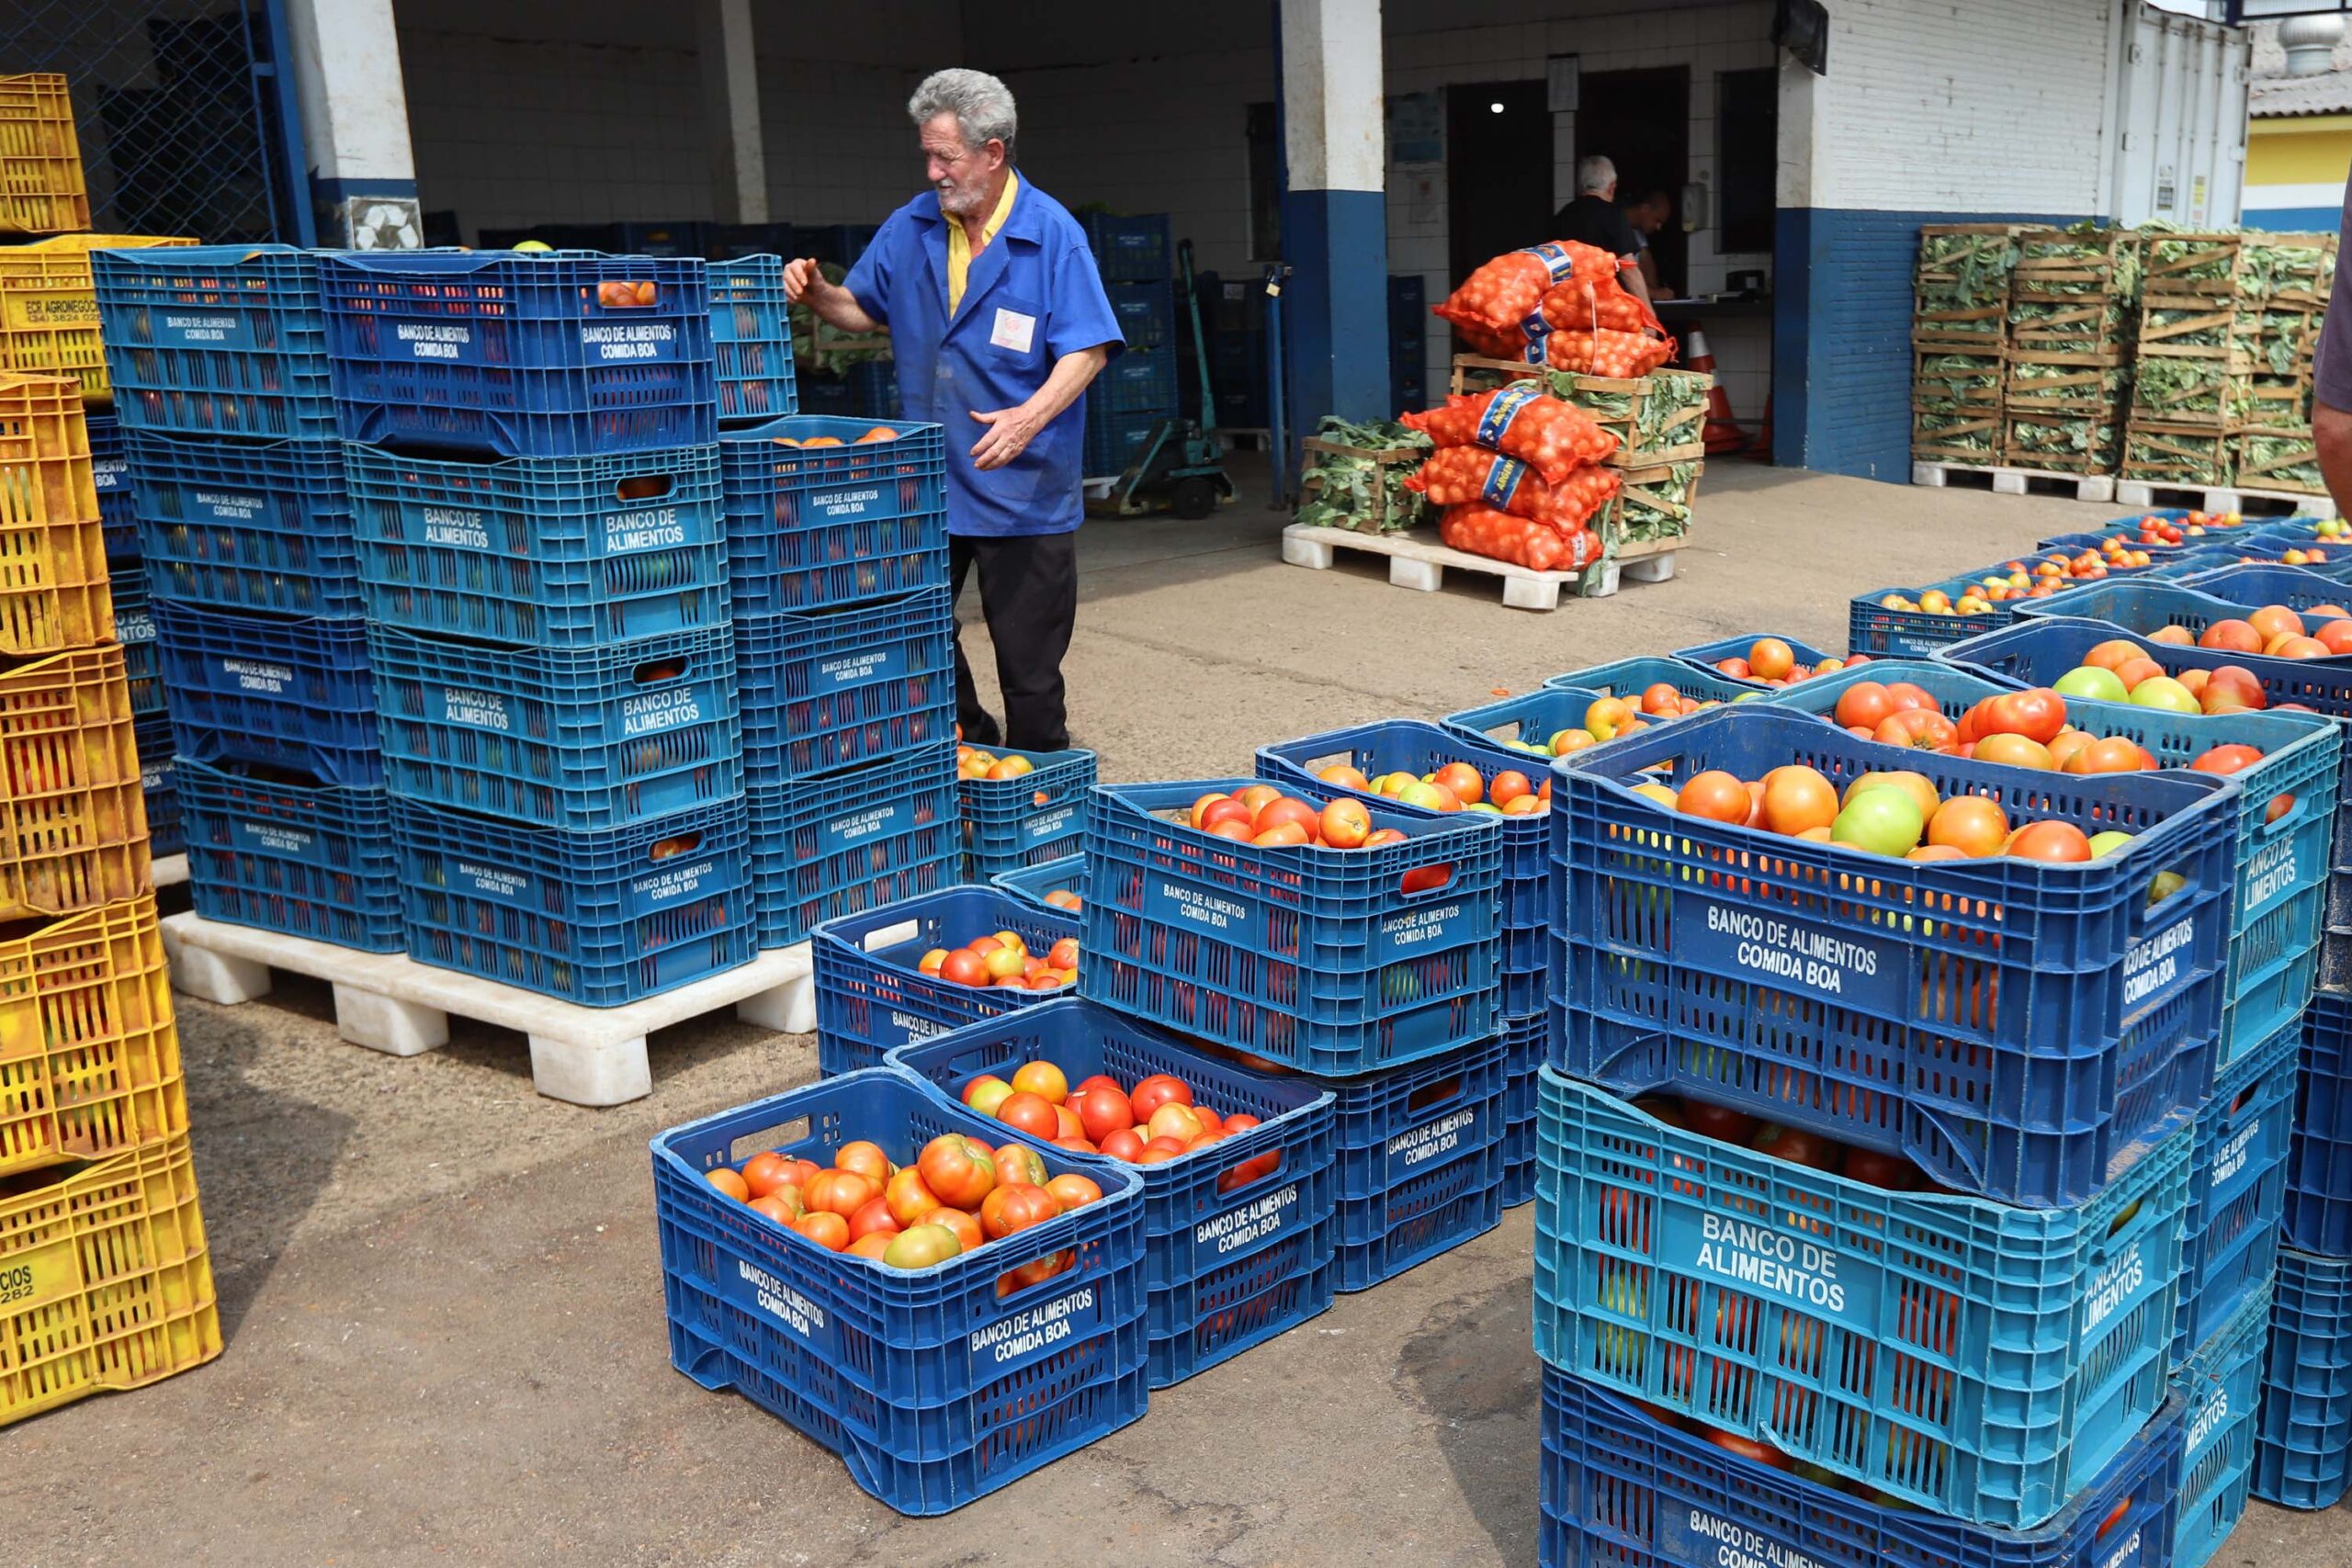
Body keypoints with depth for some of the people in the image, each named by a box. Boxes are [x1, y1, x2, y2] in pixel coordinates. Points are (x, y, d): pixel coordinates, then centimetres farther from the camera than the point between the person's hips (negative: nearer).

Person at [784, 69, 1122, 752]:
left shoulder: (1052, 234, -10)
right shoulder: (911, 227, 6)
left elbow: (1087, 350, -15)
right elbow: (865, 310, 18)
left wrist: (1031, 416, -31)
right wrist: (818, 293, -4)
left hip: (1024, 485, -5)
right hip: (925, 483, 5)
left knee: (1028, 657, 3)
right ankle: (969, 747, 29)